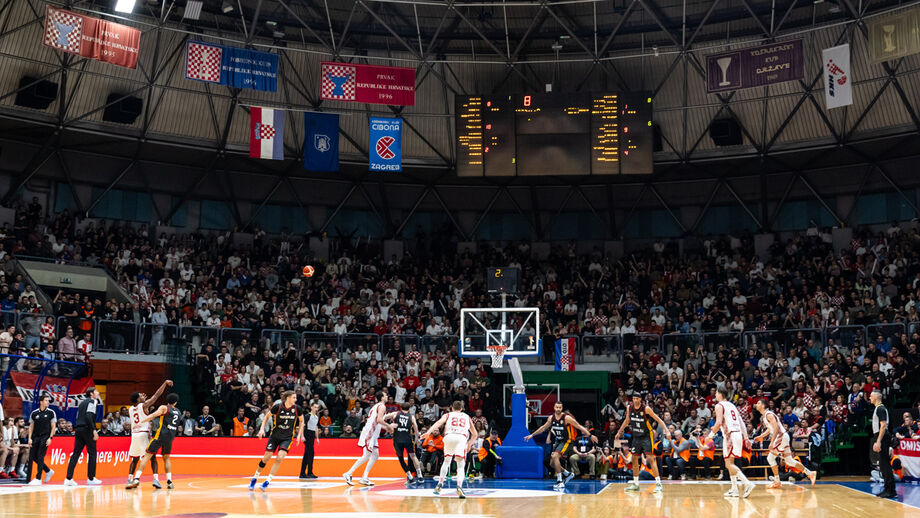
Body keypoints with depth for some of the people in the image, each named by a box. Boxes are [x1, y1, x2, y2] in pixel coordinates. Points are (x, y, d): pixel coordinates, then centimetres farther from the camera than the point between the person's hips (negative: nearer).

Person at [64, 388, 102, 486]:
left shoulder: (82, 402, 22)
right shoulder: (92, 401, -4)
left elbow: (77, 417, 20)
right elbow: (89, 416, -17)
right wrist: (94, 430, -20)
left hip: (78, 429, 8)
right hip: (87, 429, -8)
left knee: (76, 453, 3)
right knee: (92, 453, 2)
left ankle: (69, 478, -5)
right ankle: (91, 478, 5)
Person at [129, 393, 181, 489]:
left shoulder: (164, 408, 1)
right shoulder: (178, 412, 17)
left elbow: (153, 415, -12)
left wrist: (141, 422, -16)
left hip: (160, 435, -4)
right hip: (170, 437, 4)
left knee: (147, 456, -3)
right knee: (166, 458, 22)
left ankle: (136, 479, -14)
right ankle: (169, 482, 14)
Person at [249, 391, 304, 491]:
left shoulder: (296, 408, -8)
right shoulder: (277, 406, -14)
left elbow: (301, 421, 9)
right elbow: (267, 417, 1)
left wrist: (299, 435, 3)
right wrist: (262, 428, -9)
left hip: (287, 437, 1)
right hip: (274, 436, -1)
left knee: (279, 458, -18)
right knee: (266, 458, -1)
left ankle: (267, 481, -9)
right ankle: (255, 478, 23)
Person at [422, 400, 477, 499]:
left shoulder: (447, 415, 26)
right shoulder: (466, 417, 31)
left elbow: (439, 422, 4)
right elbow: (475, 434, 32)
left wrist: (428, 432, -8)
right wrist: (469, 444, 47)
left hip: (449, 436, 1)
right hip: (461, 438, -1)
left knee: (446, 461, 23)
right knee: (461, 466, 1)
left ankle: (440, 484, 23)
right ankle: (459, 486, -22)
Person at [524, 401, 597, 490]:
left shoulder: (566, 418, -18)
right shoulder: (551, 418, -1)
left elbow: (579, 427, -15)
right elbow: (544, 428, 15)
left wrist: (590, 435, -20)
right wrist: (532, 435, 18)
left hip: (567, 442, -7)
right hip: (558, 441, 7)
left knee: (555, 457, -27)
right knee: (552, 463, 8)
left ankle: (560, 482, -23)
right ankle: (568, 474, 32)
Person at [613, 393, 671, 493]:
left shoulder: (646, 408, -16)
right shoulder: (629, 408, -2)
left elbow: (658, 420, -13)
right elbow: (627, 420, 16)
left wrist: (667, 430, -24)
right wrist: (619, 432, 22)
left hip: (646, 436, -6)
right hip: (636, 437, 6)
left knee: (650, 458, -15)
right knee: (634, 459, 9)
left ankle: (658, 483, -14)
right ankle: (635, 484, 20)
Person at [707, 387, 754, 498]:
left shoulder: (719, 405, -3)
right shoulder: (732, 405, 21)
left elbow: (719, 423, -17)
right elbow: (741, 423, 17)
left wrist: (711, 434, -4)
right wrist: (746, 438, 16)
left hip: (730, 435, -8)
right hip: (738, 434, 9)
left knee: (729, 464, -9)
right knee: (730, 463, 17)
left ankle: (747, 484, -23)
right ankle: (734, 490, 16)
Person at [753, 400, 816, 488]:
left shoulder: (768, 414, -15)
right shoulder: (763, 416, 15)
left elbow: (776, 428, -23)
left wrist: (772, 442, -26)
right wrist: (760, 436, 24)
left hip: (782, 437, -9)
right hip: (781, 438, 9)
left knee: (770, 458, -4)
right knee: (789, 461, 10)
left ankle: (777, 482, 1)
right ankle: (810, 473, 14)